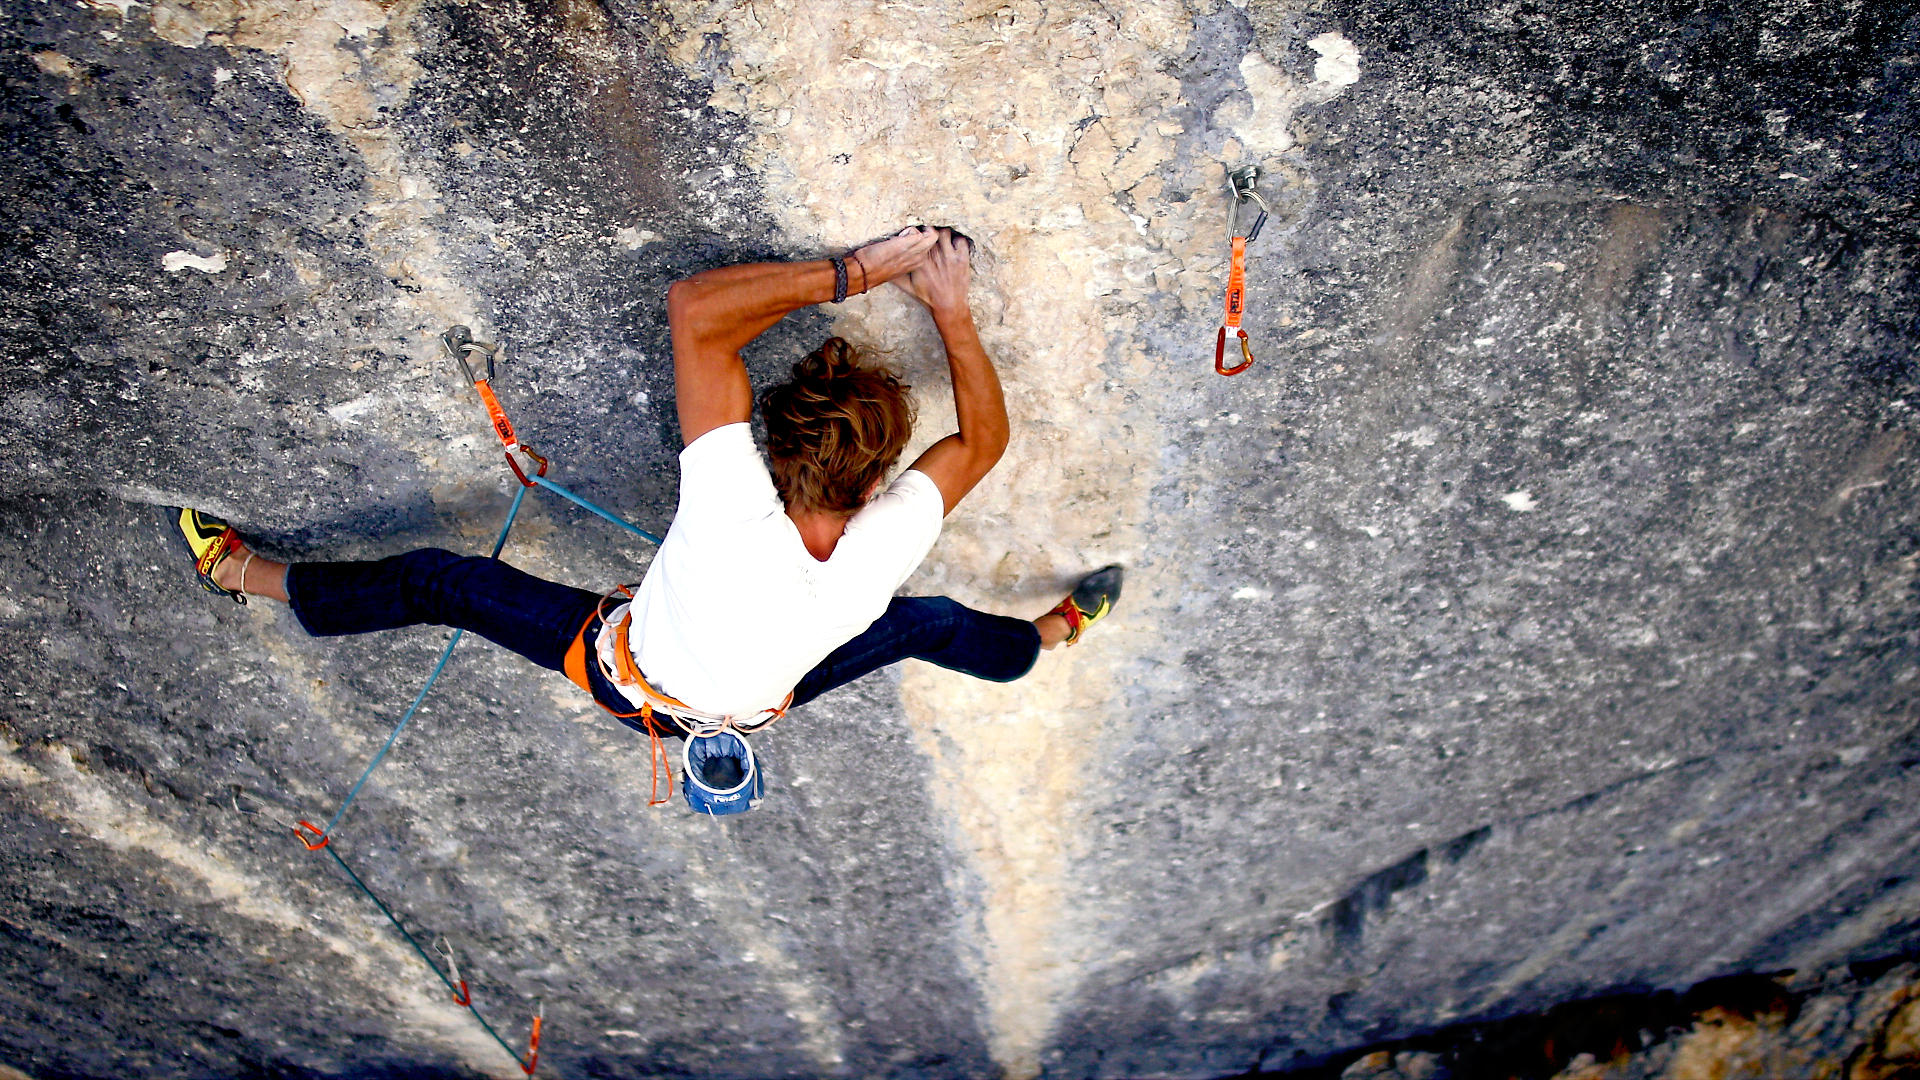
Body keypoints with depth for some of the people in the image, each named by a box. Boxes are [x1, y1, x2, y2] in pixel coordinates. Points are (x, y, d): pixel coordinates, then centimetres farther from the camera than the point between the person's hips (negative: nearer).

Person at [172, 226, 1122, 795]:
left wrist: (855, 270, -46)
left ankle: (246, 573, 35)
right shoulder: (882, 553, -38)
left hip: (625, 677, -2)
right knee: (930, 622, 21)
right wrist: (951, 311, -18)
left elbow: (693, 307, -47)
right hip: (758, 704, 2)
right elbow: (983, 436, -19)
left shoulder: (733, 516, -48)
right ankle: (1049, 636, 48)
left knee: (438, 581, 14)